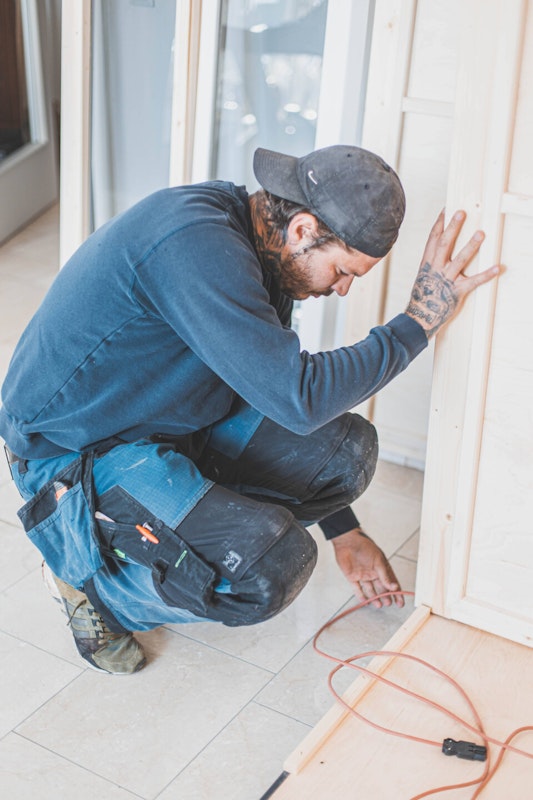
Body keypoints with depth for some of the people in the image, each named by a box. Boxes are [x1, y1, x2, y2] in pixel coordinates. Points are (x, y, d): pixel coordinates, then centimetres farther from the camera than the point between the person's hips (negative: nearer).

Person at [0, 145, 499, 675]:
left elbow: (270, 387, 15)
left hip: (170, 424, 9)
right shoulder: (196, 244, -29)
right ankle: (88, 575, -2)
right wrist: (419, 322, -22)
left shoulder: (266, 252, 2)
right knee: (272, 568, -26)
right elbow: (299, 397, -32)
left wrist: (343, 530, 18)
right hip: (69, 456, -9)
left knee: (348, 448, -4)